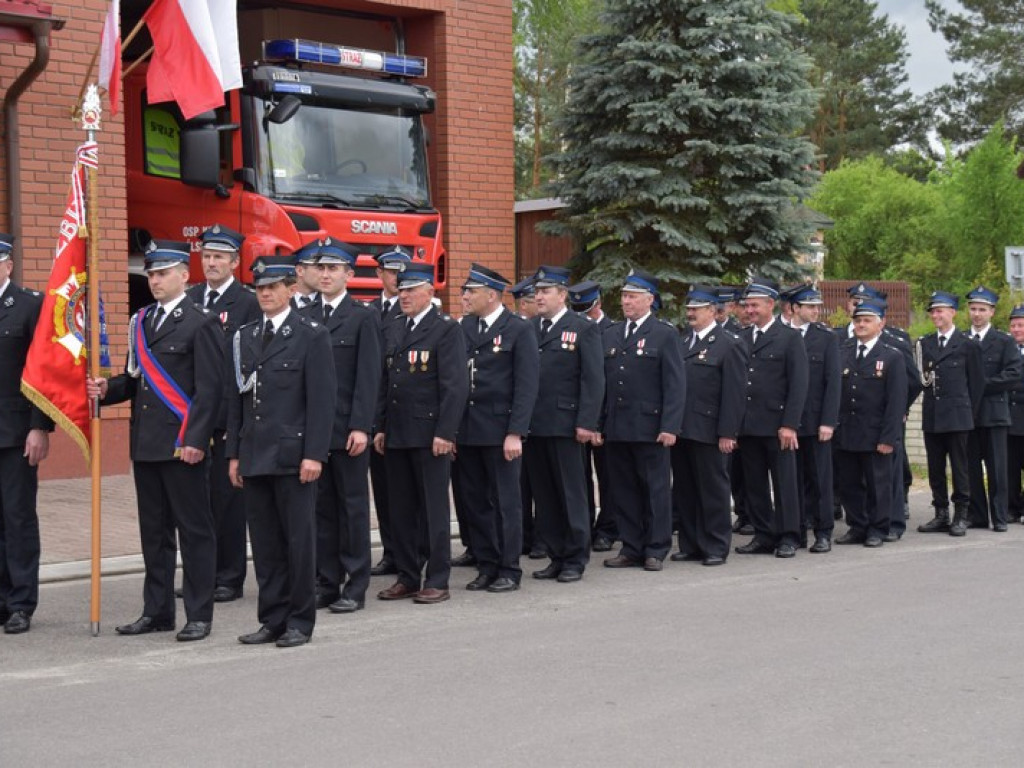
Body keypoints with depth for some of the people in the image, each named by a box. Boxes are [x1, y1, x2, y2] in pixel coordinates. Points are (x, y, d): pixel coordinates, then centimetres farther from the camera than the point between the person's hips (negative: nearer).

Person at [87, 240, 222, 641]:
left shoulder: (201, 323, -6)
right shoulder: (141, 321, 15)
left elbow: (209, 388, -11)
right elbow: (135, 378, 18)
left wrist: (195, 439, -18)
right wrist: (108, 388, -2)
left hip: (182, 444, -7)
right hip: (146, 443, 7)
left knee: (194, 529, 1)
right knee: (154, 530, 13)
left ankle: (199, 615, 7)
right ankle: (157, 611, 21)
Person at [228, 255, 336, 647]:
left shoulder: (311, 336, -2)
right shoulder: (243, 337, 14)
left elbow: (321, 399, -7)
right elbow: (236, 399, 15)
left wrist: (313, 454, -14)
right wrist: (234, 453, 10)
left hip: (293, 456, -5)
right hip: (254, 457, 5)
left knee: (298, 540, 1)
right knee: (264, 542, 8)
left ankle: (300, 622, 10)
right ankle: (273, 620, 16)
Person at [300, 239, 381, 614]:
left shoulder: (363, 317, -1)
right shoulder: (304, 316, 11)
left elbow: (368, 377, -7)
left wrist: (361, 427, -14)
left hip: (348, 429, -4)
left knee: (353, 506, 2)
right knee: (321, 507, 8)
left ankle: (355, 586, 8)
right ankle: (326, 583, 15)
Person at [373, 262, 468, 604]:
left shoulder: (446, 330, -6)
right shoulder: (392, 332, 16)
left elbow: (455, 385, -12)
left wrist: (445, 432, -17)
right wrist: (381, 427, 12)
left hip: (430, 435, -7)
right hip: (397, 435, 7)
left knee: (433, 509, -1)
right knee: (401, 510, 10)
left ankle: (437, 581, 5)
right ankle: (407, 577, 18)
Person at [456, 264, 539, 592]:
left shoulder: (518, 330, -4)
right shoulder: (463, 328, 10)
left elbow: (526, 386, -8)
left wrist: (515, 433, -14)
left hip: (500, 431, -5)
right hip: (467, 430, 5)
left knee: (505, 502, 2)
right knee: (475, 501, 9)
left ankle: (509, 571, 10)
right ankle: (486, 566, 19)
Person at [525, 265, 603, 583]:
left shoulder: (583, 329, -1)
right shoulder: (527, 329, 11)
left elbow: (593, 380, -5)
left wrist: (586, 423, -13)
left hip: (564, 424, -5)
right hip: (533, 425, 5)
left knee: (571, 493, 1)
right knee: (543, 495, 9)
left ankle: (575, 559, 9)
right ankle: (556, 556, 18)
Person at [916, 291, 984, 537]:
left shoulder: (967, 344, 0)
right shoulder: (924, 344, 12)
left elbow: (977, 381, 2)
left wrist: (969, 412, 1)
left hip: (957, 415, -4)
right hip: (931, 415, 4)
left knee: (959, 467, -2)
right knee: (935, 468, 7)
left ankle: (961, 516, 4)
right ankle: (941, 514, 14)